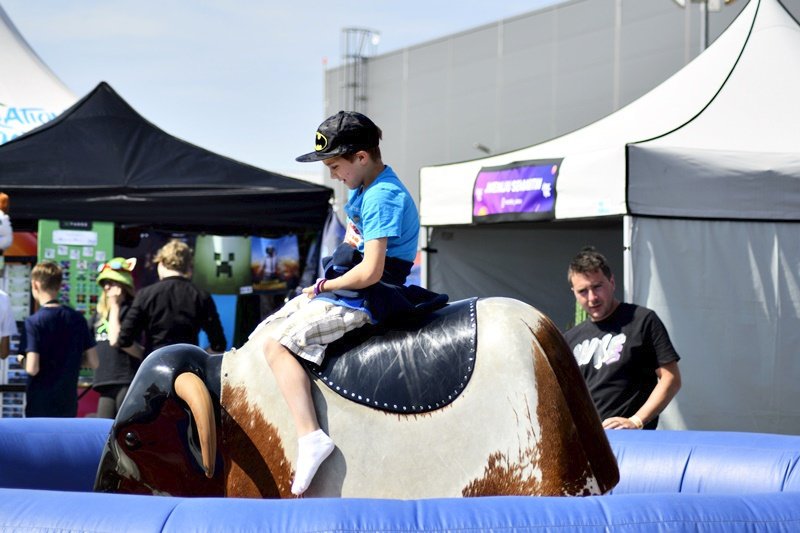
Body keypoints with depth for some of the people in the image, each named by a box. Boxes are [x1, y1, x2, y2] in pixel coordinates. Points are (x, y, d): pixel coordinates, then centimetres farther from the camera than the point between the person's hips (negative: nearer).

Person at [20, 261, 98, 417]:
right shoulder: (77, 318, 3)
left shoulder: (34, 321, -13)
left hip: (40, 406, -5)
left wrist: (22, 360, 2)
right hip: (68, 404, 5)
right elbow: (93, 362, 5)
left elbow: (32, 368, -19)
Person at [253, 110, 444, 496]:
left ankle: (310, 437, -30)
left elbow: (370, 272, -25)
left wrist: (325, 287, -11)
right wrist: (352, 233, 7)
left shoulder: (382, 197, -19)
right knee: (263, 332, 12)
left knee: (277, 344, -23)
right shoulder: (363, 188, 11)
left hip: (361, 302, -11)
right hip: (335, 291, 11)